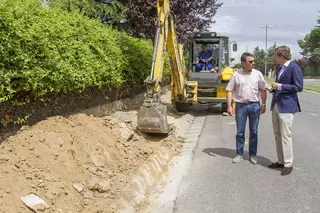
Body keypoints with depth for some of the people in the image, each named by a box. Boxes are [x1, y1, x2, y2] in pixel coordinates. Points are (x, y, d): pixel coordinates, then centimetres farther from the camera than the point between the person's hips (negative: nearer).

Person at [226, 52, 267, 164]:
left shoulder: (257, 74, 2)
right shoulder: (236, 75, -1)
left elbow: (263, 90, 5)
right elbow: (229, 91, 0)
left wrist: (263, 104, -1)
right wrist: (229, 106, -7)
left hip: (254, 105, 1)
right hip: (241, 105, -1)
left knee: (254, 132, 8)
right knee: (240, 132, 7)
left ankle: (253, 155, 19)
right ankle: (239, 154, 19)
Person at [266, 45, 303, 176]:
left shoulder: (294, 67, -10)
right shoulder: (279, 69, 15)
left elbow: (299, 87, -14)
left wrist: (280, 86, -18)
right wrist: (273, 88, 5)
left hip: (286, 106, -9)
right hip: (276, 105, 9)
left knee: (285, 135, -5)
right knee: (277, 134, 12)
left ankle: (288, 164, 5)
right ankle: (281, 161, 22)